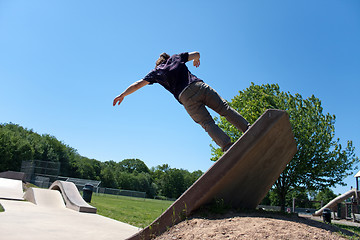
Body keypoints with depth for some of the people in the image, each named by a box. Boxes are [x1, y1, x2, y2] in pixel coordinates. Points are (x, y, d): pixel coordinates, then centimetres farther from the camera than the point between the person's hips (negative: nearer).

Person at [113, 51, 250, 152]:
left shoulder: (156, 72, 21)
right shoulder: (175, 58, 26)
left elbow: (138, 84, 23)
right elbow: (196, 54, 35)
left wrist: (122, 95, 33)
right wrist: (196, 60, 58)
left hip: (186, 97, -2)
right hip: (199, 86, 2)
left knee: (208, 124, -5)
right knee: (225, 109, 4)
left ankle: (229, 147, -18)